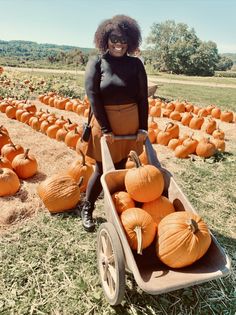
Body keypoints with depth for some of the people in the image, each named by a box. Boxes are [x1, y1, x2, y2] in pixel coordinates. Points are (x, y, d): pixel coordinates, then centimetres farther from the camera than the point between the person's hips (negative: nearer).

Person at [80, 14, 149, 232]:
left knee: (120, 167, 13)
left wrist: (143, 128, -4)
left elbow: (143, 97, 3)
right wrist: (105, 129, -16)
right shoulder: (96, 62, -2)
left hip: (130, 124, 3)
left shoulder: (135, 64, 5)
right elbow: (93, 96, -10)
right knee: (102, 169, 3)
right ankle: (87, 209, 23)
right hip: (104, 123, -2)